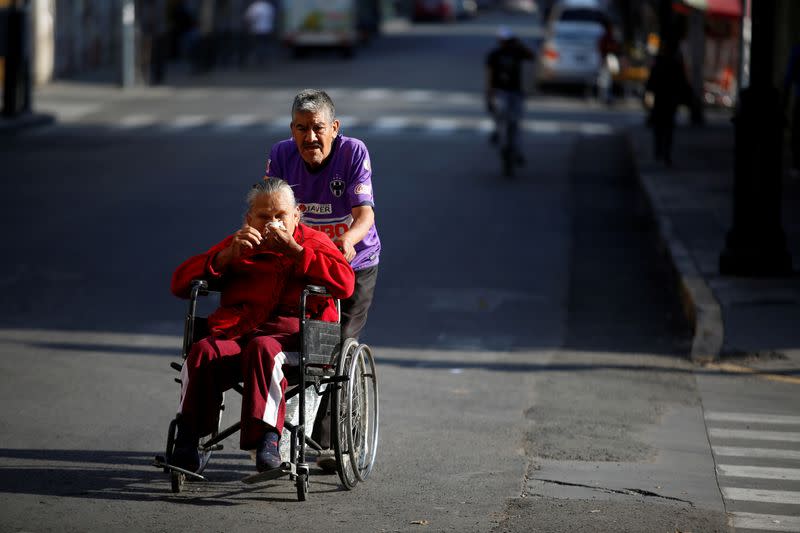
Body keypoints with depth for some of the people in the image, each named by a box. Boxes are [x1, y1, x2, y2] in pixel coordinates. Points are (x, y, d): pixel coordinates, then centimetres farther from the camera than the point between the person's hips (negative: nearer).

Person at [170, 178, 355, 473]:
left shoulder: (313, 242, 23)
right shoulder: (238, 245, 29)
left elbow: (345, 282, 1)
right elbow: (180, 283, 18)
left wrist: (293, 250, -2)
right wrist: (228, 256, 4)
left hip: (291, 331, -2)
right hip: (234, 332, 3)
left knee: (262, 347, -39)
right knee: (203, 351, -33)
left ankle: (266, 438, -47)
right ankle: (188, 436, -35)